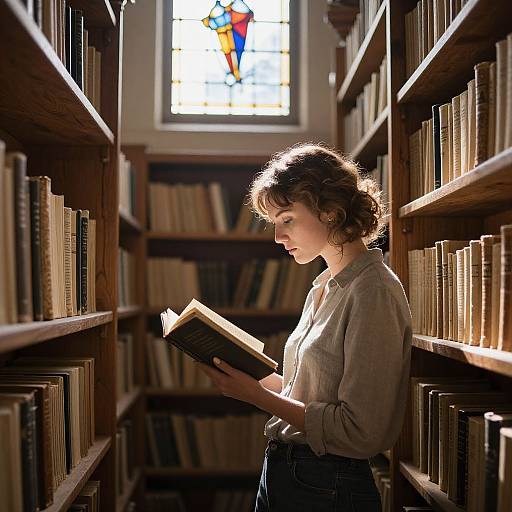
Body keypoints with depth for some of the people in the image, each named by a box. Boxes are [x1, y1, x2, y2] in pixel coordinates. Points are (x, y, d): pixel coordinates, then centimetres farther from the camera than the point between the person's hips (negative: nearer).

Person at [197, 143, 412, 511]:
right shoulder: (324, 287, 10)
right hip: (279, 469, 8)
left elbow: (361, 433, -22)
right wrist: (248, 373, 0)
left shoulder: (374, 292, -18)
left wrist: (258, 396, -19)